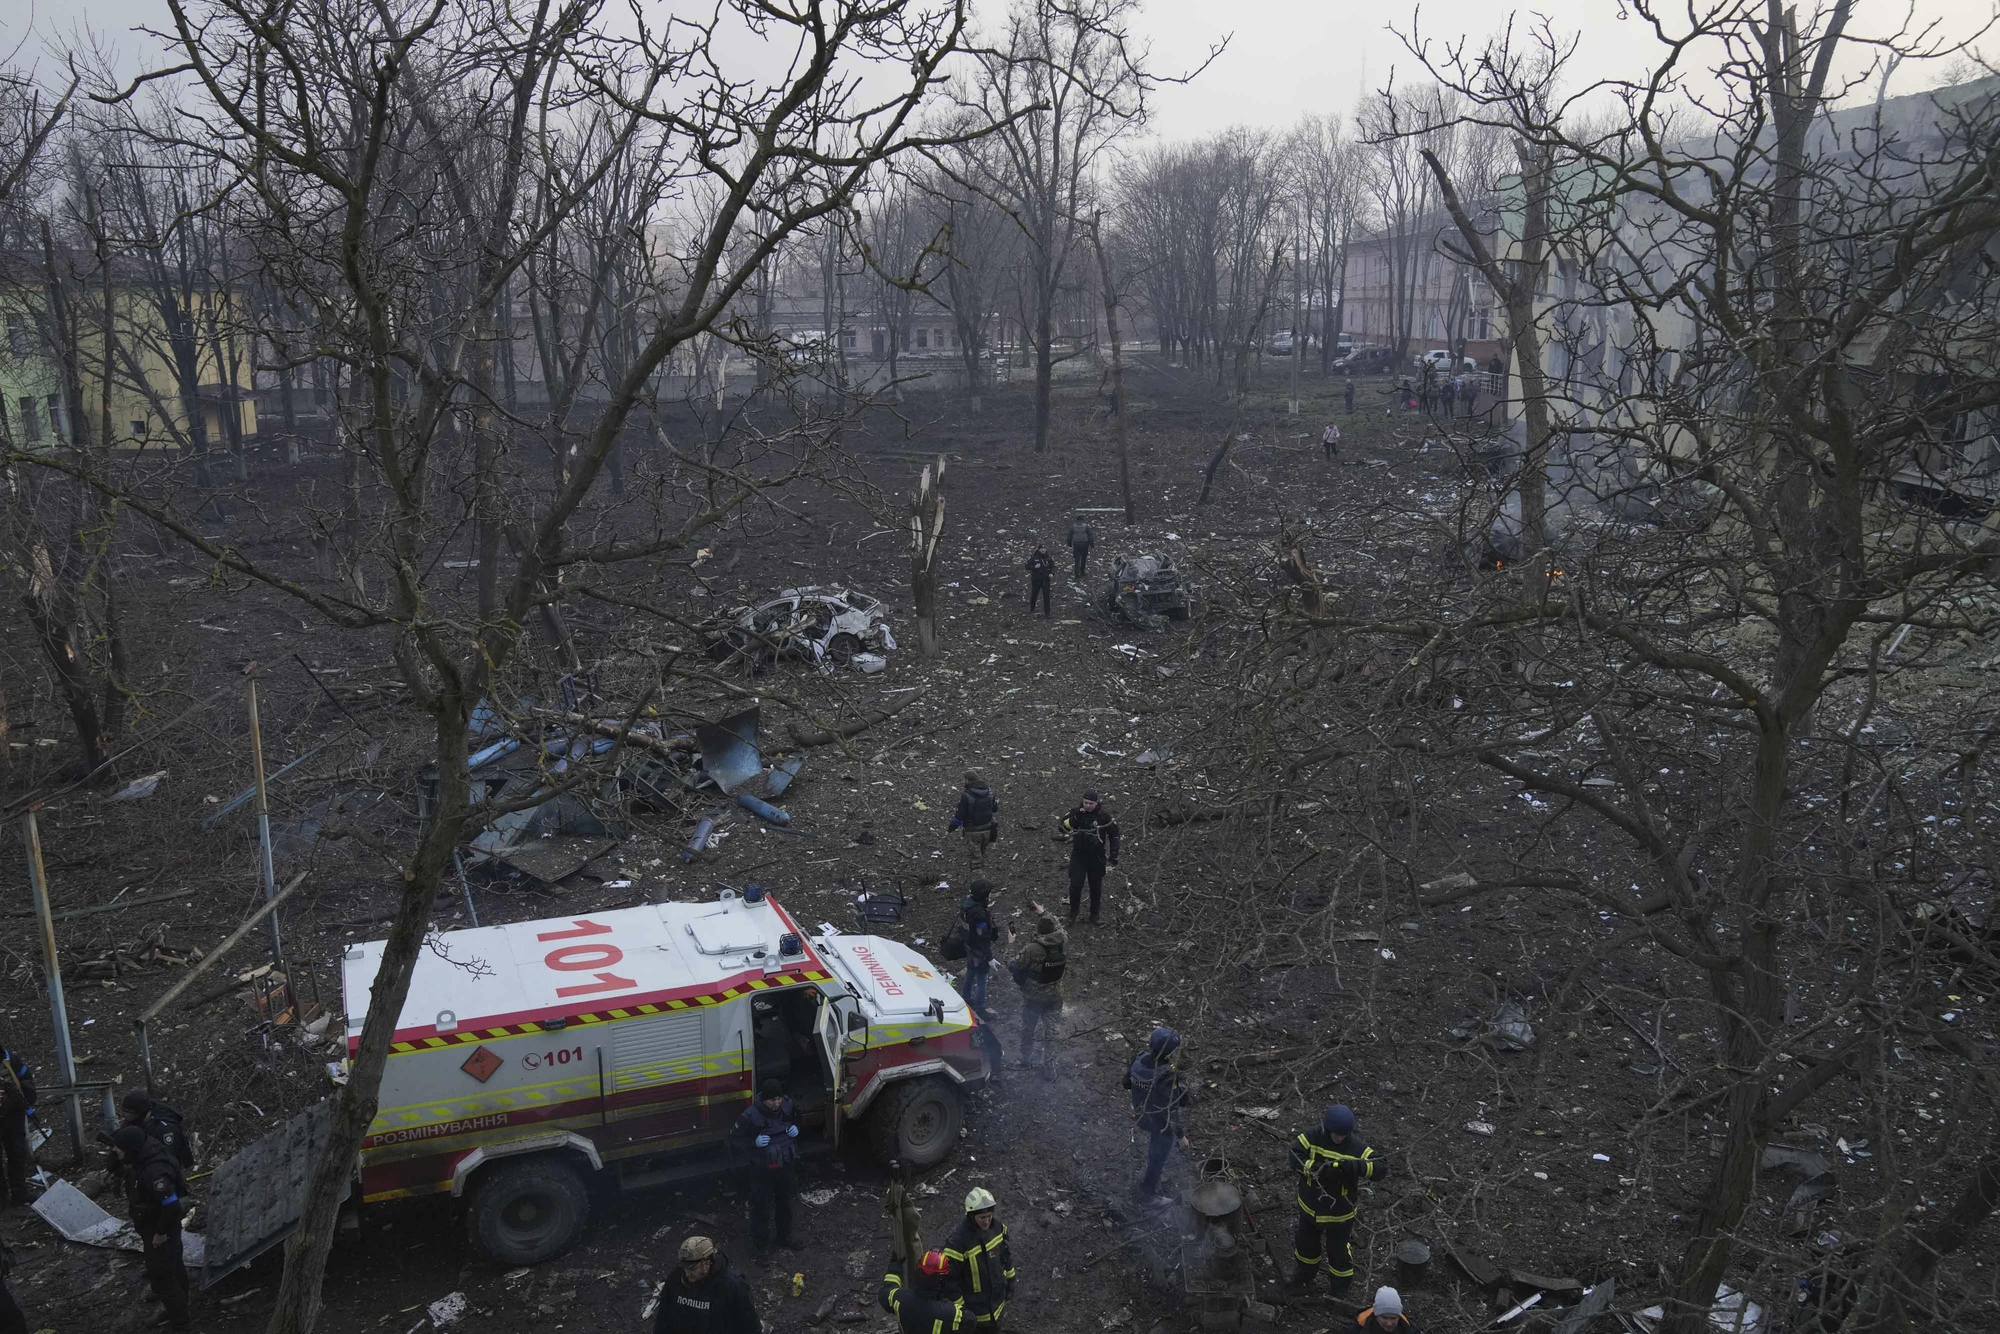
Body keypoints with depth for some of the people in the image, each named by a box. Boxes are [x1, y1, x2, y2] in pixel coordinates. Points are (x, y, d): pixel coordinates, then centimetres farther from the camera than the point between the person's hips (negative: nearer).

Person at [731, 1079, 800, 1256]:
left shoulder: (787, 1106, -12)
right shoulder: (751, 1116, -27)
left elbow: (796, 1120, 10)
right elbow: (735, 1137, -14)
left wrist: (796, 1128, -11)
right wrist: (754, 1142, -28)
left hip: (784, 1165, 5)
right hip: (762, 1169, -5)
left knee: (785, 1203, 22)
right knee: (761, 1208, 6)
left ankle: (784, 1237, 44)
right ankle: (760, 1245, 26)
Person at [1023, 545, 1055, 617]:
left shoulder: (1048, 558, 2)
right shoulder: (1034, 558, -5)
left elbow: (1053, 566, 14)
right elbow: (1027, 566, -4)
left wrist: (1052, 573, -4)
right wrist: (1034, 567, -20)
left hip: (1046, 580, 1)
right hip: (1036, 580, -1)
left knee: (1046, 596, -1)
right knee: (1034, 595, 10)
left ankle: (1047, 612, 6)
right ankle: (1031, 610, 29)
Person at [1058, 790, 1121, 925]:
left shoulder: (1104, 815, -10)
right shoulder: (1076, 812, -7)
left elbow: (1114, 834, 0)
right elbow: (1062, 828, -14)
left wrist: (1114, 853, -2)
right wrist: (1074, 818, -27)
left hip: (1096, 857, 0)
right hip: (1078, 855, 1)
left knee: (1096, 886, 10)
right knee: (1075, 885, -6)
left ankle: (1095, 914, 26)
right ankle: (1073, 911, 18)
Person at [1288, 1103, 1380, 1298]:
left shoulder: (1357, 1147, -23)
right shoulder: (1311, 1138, -20)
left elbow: (1379, 1169, -27)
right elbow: (1295, 1159, -28)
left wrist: (1356, 1166, -45)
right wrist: (1319, 1168, -42)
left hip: (1340, 1214, -3)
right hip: (1311, 1207, 3)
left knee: (1339, 1251, 14)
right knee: (1307, 1243, 26)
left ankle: (1341, 1288, 41)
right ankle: (1303, 1276, 55)